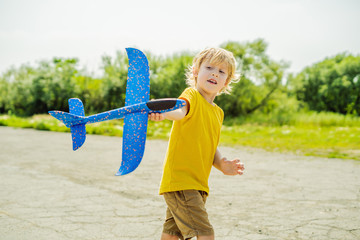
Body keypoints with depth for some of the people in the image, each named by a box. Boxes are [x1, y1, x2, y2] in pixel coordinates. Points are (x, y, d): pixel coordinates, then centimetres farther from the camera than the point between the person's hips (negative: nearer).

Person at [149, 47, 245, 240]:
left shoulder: (218, 113, 15)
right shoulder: (192, 95, -9)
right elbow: (180, 110, -33)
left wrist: (222, 165, 1)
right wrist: (162, 113, -55)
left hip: (198, 185, 8)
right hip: (179, 181, -8)